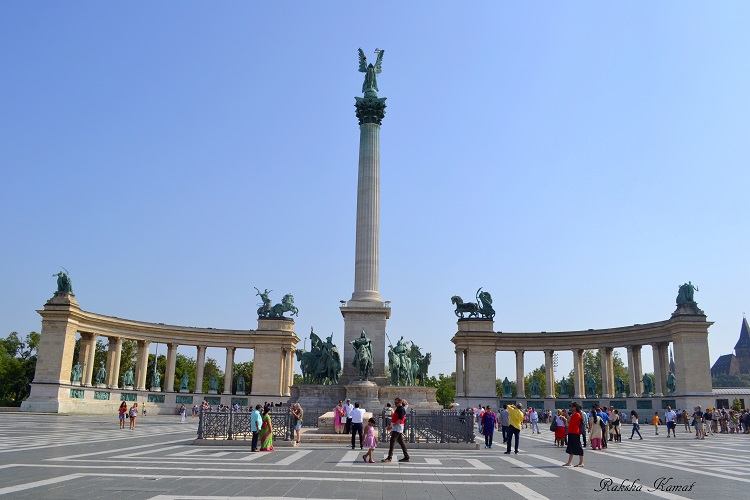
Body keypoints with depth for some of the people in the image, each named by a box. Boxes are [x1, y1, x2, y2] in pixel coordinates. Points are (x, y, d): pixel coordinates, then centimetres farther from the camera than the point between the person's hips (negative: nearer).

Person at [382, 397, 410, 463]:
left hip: (397, 428, -10)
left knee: (392, 442, -11)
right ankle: (406, 457, 15)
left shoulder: (401, 409, -14)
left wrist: (392, 426, -22)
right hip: (395, 428, 10)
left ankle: (389, 457, -11)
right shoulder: (398, 409, 17)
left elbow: (399, 420, -22)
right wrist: (390, 426, 16)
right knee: (401, 442, 11)